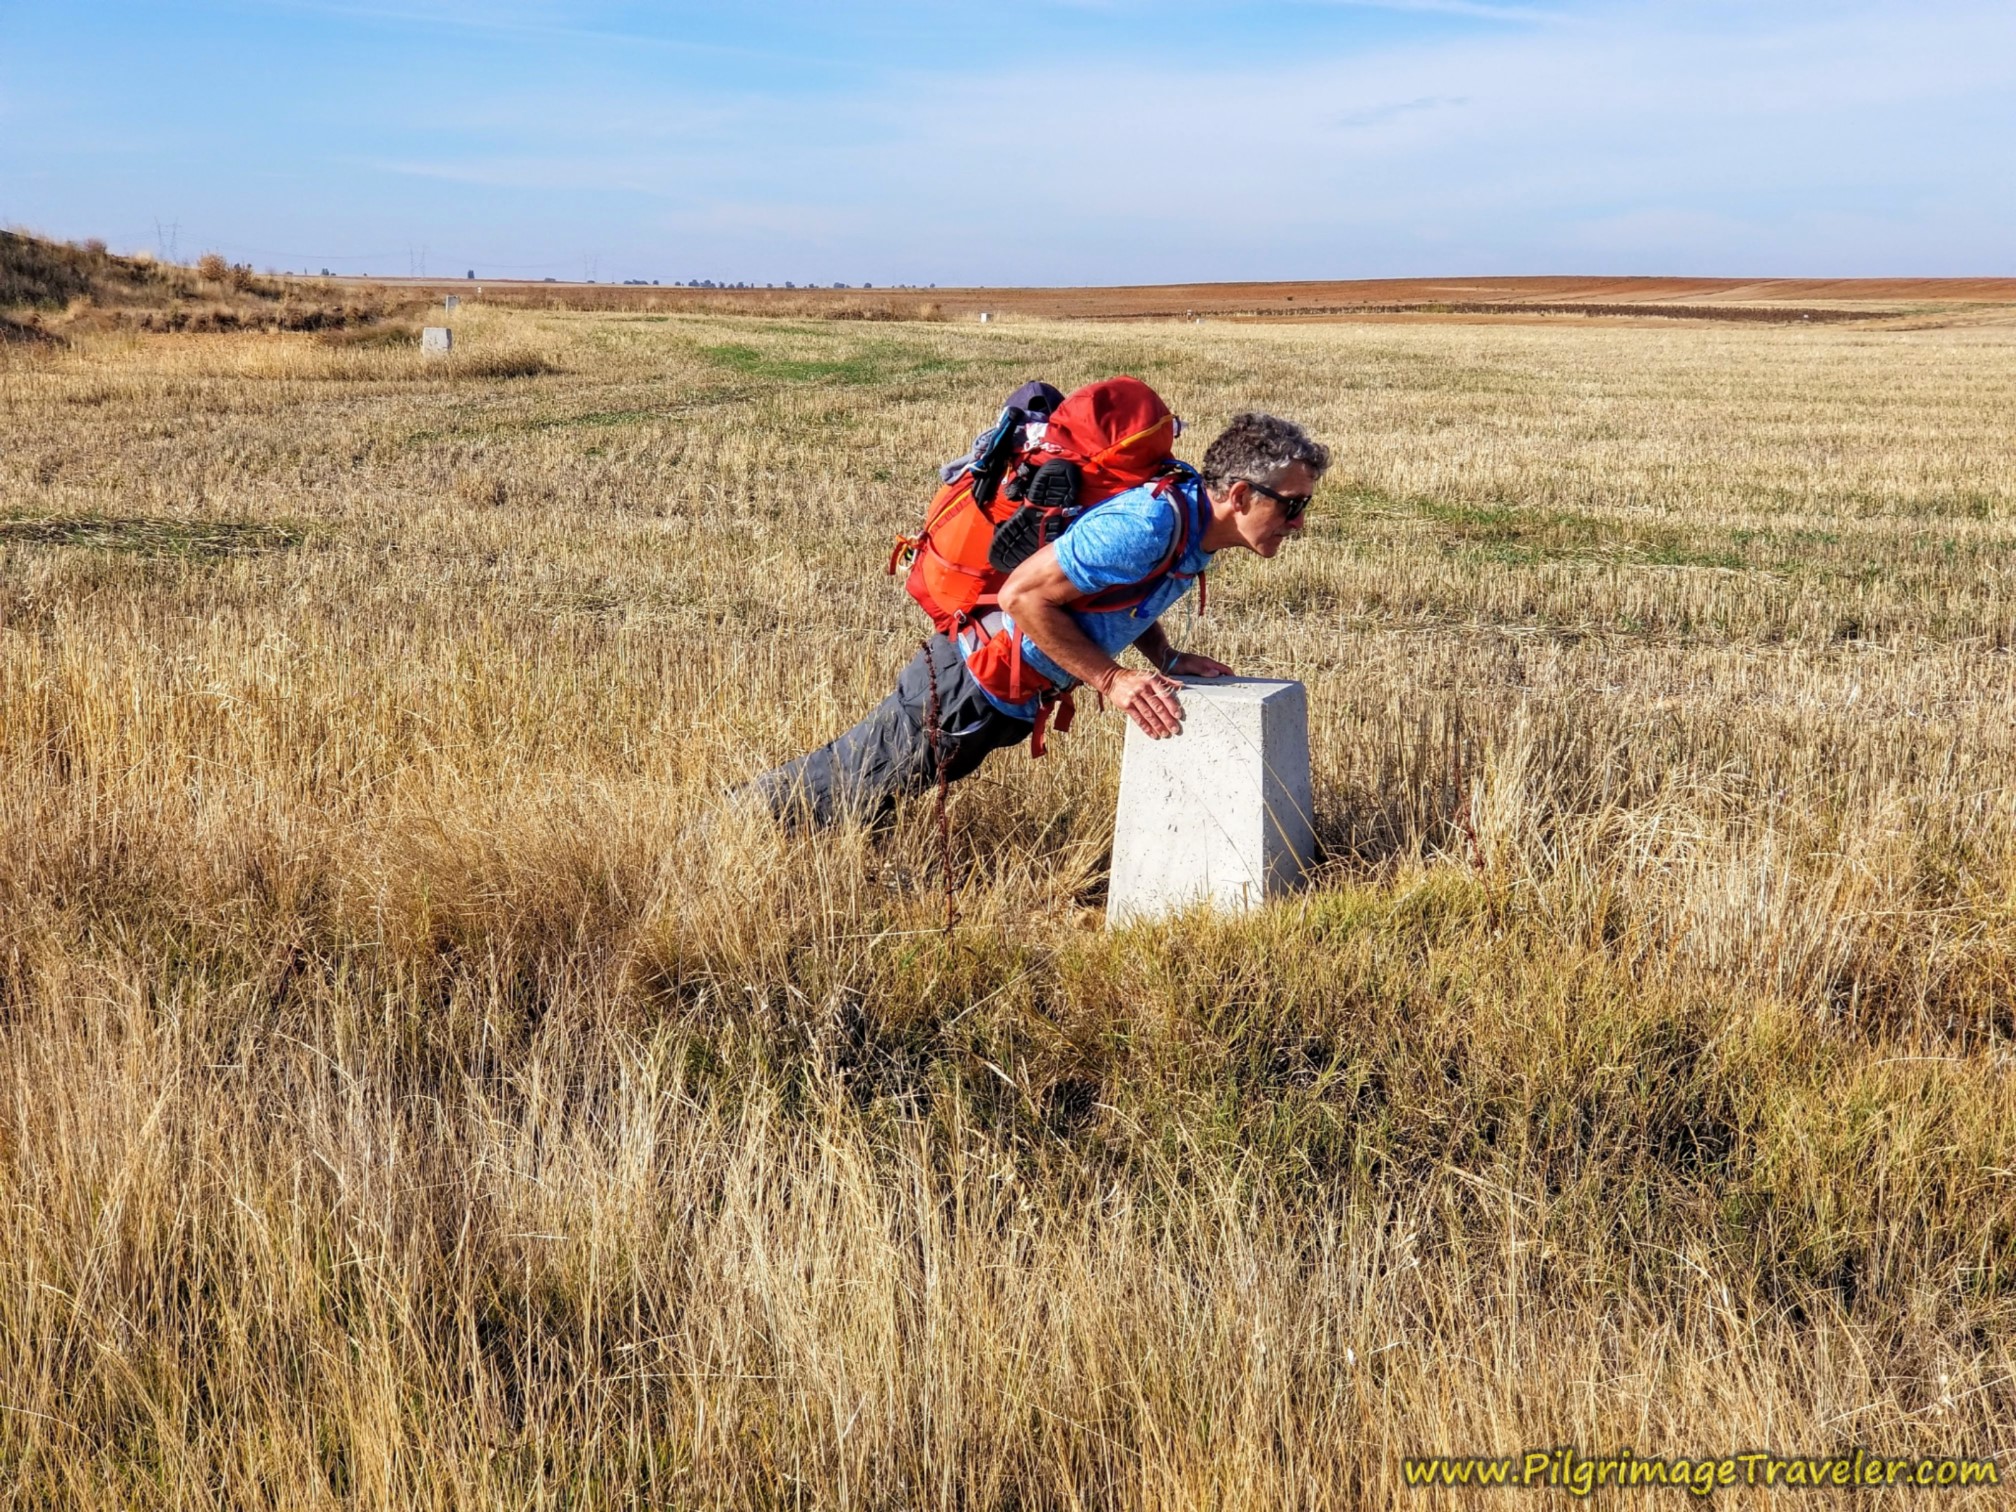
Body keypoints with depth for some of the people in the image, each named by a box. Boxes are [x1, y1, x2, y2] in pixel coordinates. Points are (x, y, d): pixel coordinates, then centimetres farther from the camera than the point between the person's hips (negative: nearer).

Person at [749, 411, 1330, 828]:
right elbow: (1022, 594, -30)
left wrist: (1167, 658, 1)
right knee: (848, 787, 9)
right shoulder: (1148, 526, -31)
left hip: (1010, 702, 9)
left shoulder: (1197, 519, -1)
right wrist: (1111, 680, -27)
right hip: (970, 685, -9)